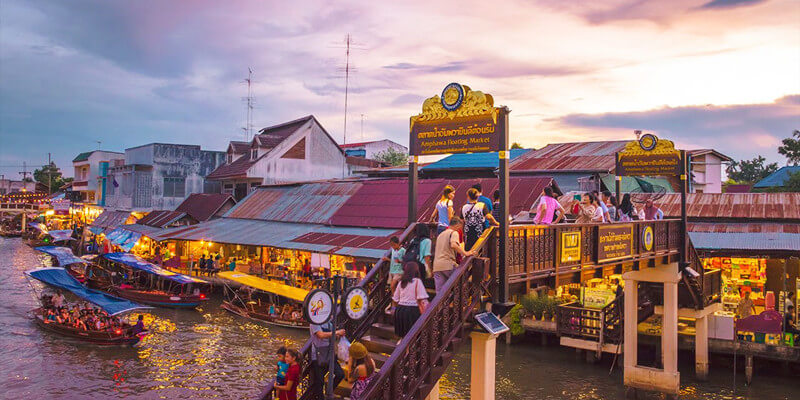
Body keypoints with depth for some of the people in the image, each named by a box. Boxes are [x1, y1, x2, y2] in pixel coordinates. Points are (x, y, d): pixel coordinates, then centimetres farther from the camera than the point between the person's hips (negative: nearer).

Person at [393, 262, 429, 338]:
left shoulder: (401, 282, 10)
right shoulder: (417, 281, -6)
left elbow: (395, 301, 12)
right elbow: (423, 300, -13)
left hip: (400, 310, 6)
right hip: (413, 311, -6)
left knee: (403, 335, 17)